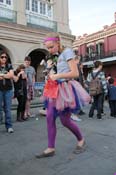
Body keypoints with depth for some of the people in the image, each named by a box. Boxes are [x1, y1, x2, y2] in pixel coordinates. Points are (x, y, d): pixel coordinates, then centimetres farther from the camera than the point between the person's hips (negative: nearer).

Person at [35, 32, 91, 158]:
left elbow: (75, 73, -16)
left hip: (66, 89, -8)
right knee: (49, 118, 0)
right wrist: (52, 76, 4)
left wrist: (57, 76, -14)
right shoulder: (58, 57, 16)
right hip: (57, 89, 8)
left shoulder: (67, 51, -8)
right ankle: (50, 149, 10)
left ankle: (81, 140, 28)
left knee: (65, 121, 1)